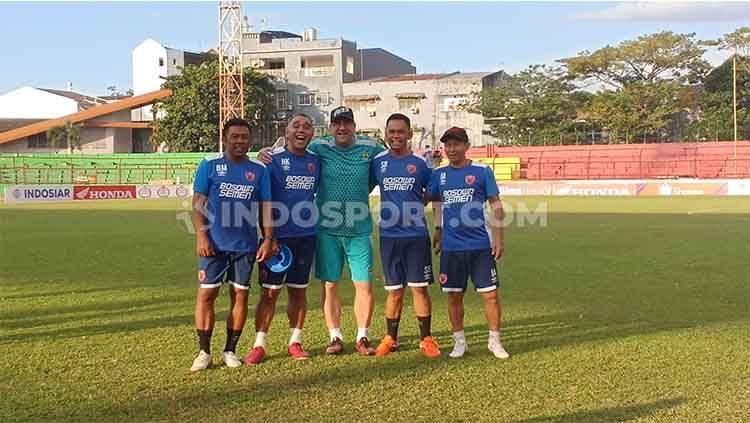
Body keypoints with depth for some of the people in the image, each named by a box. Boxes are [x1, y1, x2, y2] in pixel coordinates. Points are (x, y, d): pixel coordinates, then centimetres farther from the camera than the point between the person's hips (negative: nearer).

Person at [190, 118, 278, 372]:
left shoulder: (259, 171, 8)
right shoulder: (209, 166, 3)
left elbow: (266, 207, 8)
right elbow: (198, 203, 0)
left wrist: (268, 239, -1)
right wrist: (201, 235, -10)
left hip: (246, 245, 2)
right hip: (214, 244, -2)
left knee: (240, 295, 5)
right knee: (206, 294, -2)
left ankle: (230, 351, 17)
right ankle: (204, 352, 9)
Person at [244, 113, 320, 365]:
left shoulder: (316, 162, 7)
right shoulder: (273, 159, -6)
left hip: (306, 235, 4)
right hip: (278, 235, -4)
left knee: (299, 290, 11)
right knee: (270, 292, 0)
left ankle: (295, 342, 21)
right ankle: (259, 345, 8)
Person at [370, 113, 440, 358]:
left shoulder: (420, 164, 1)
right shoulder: (377, 163, 4)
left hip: (417, 235, -1)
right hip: (389, 235, 1)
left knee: (420, 288, 2)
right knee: (394, 290, 9)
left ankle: (426, 339, 13)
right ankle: (390, 339, 22)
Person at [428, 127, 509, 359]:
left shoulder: (482, 171, -1)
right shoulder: (439, 174, 7)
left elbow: (496, 205, 1)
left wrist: (498, 237, -4)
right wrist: (438, 232, 15)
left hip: (480, 244, -2)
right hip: (451, 246, 2)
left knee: (491, 294, 0)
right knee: (454, 296, 8)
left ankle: (494, 341, 16)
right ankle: (459, 341, 22)